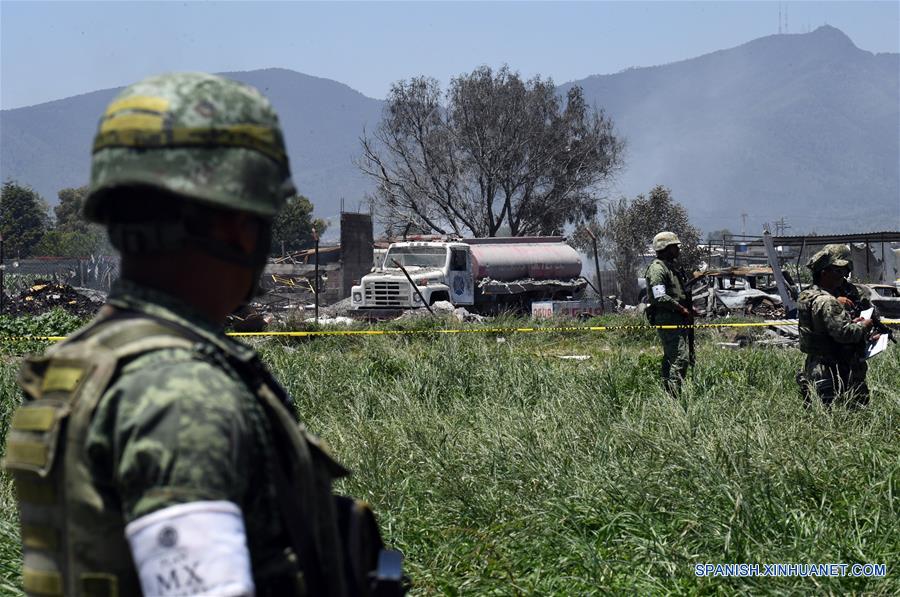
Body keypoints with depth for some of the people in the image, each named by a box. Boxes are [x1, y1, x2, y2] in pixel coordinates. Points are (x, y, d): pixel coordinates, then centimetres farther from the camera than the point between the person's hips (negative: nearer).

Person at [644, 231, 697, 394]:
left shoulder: (673, 267, 20)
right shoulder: (657, 268, -12)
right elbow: (660, 297, -21)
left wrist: (690, 308, 14)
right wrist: (683, 309, -16)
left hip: (680, 320, 10)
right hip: (668, 319, -10)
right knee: (680, 358, -15)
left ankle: (668, 391, 16)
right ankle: (673, 393, -16)